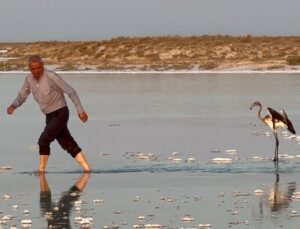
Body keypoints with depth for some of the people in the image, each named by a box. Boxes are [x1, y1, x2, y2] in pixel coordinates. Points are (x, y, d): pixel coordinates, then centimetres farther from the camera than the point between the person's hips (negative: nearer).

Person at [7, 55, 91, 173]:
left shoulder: (51, 77, -21)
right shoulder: (29, 79, 0)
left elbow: (71, 91, -17)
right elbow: (21, 96, 7)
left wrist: (80, 110, -20)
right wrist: (13, 106, -16)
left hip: (60, 114, -7)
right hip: (50, 116, 7)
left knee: (43, 140, -16)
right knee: (68, 144, 6)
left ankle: (41, 170, -6)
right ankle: (87, 168, 8)